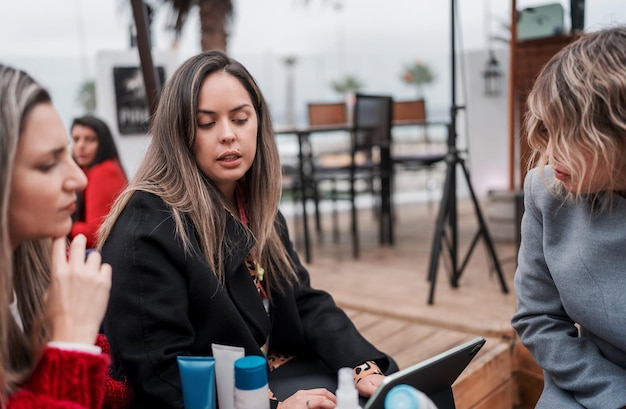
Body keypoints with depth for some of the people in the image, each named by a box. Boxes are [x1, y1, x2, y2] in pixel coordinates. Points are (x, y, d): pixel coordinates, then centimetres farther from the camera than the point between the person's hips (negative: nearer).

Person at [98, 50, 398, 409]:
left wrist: (363, 366, -13)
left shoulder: (256, 208, 4)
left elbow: (305, 303, 3)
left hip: (281, 376, 7)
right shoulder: (148, 228, -21)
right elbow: (160, 376, -21)